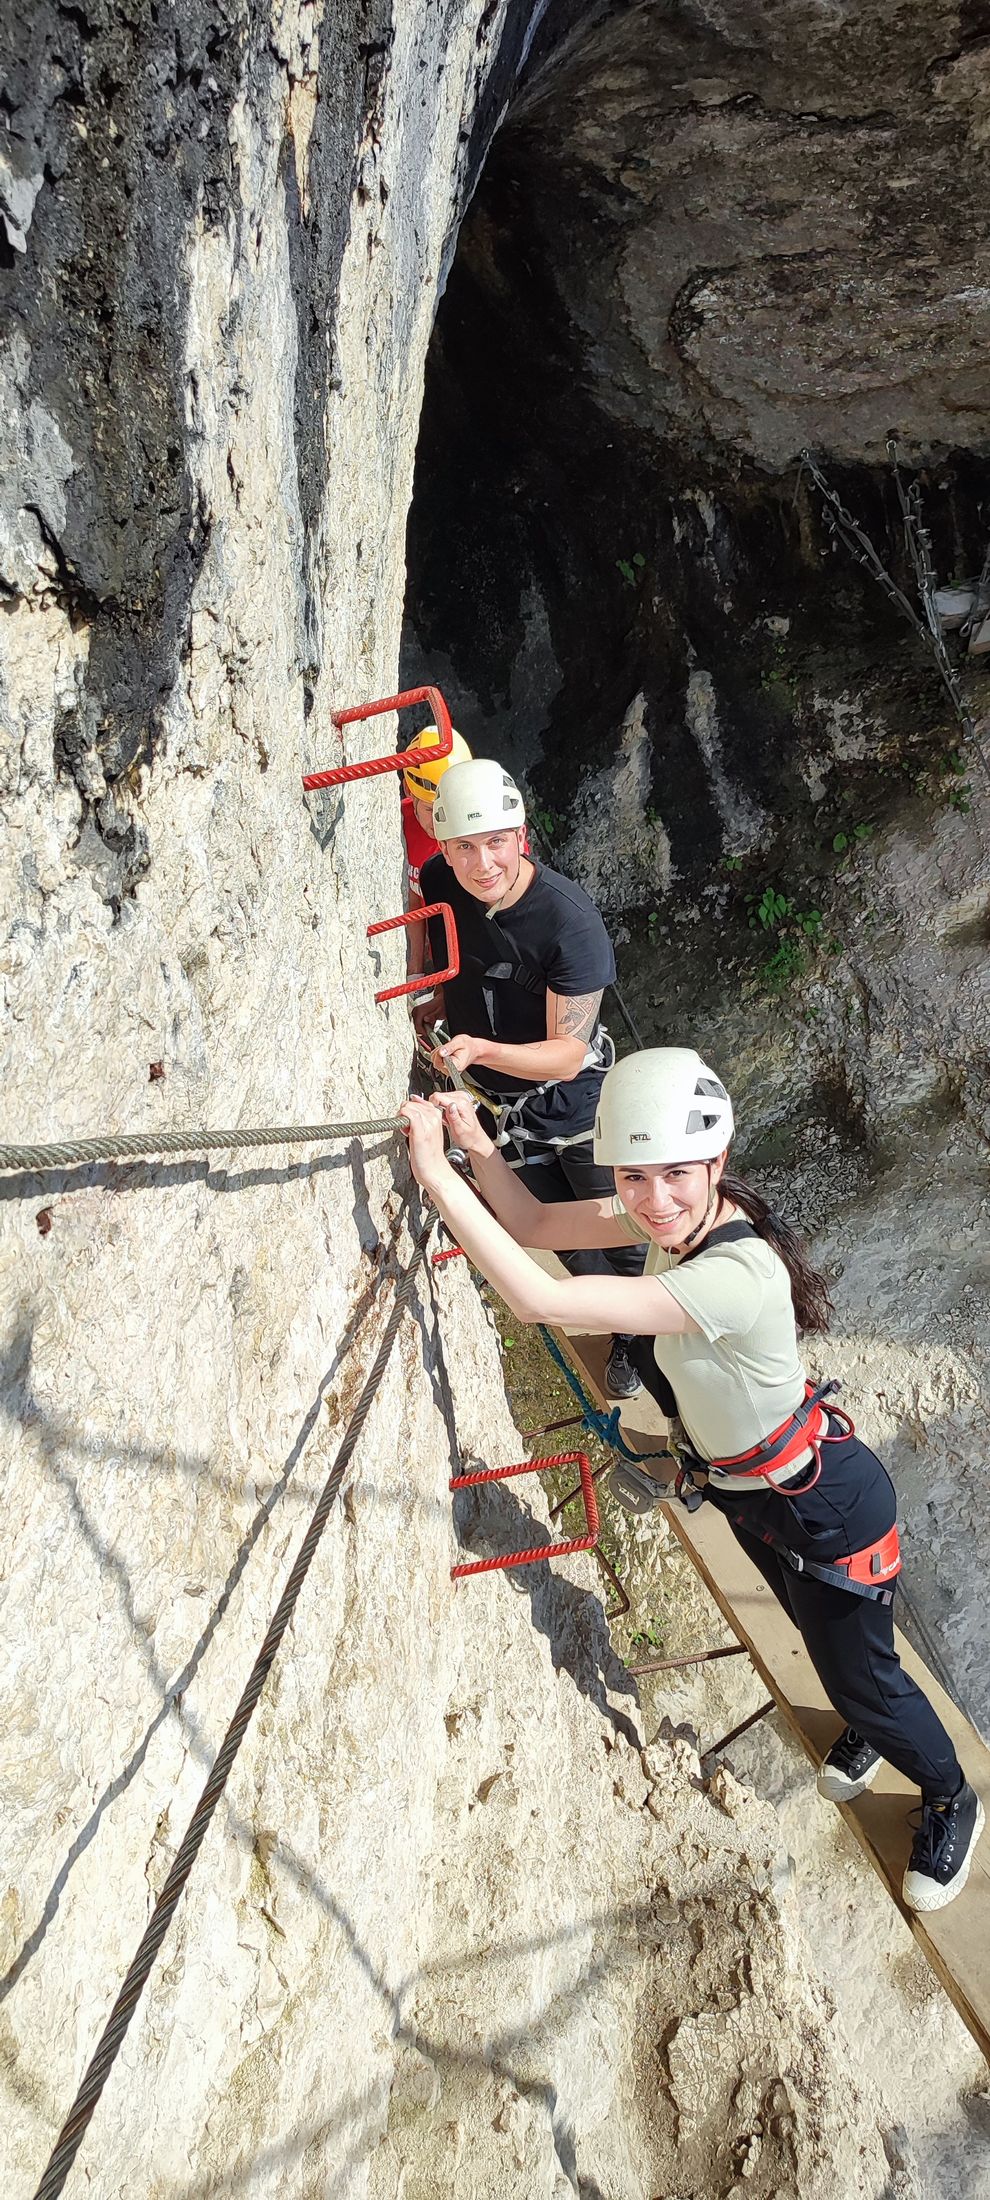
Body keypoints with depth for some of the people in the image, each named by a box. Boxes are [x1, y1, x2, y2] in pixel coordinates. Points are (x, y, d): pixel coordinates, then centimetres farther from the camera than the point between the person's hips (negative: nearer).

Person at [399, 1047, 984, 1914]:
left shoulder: (737, 1276, -43)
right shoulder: (675, 1215, -17)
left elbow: (539, 1298, -47)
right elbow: (535, 1225, -7)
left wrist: (437, 1172, -43)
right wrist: (479, 1150, -25)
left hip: (826, 1505, -7)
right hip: (746, 1490, 7)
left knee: (861, 1675, 14)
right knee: (824, 1634, 31)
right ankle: (870, 1726, 61)